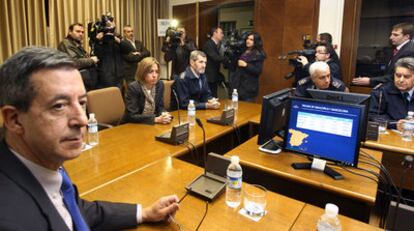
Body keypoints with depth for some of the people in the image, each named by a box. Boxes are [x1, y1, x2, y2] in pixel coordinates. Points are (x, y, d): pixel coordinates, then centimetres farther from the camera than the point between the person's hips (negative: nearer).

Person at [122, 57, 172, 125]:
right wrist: (156, 119, -28)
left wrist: (164, 115, -18)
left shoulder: (160, 85, -3)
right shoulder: (133, 87, -18)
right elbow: (132, 116, -22)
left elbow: (160, 108, 4)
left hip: (151, 125, 4)